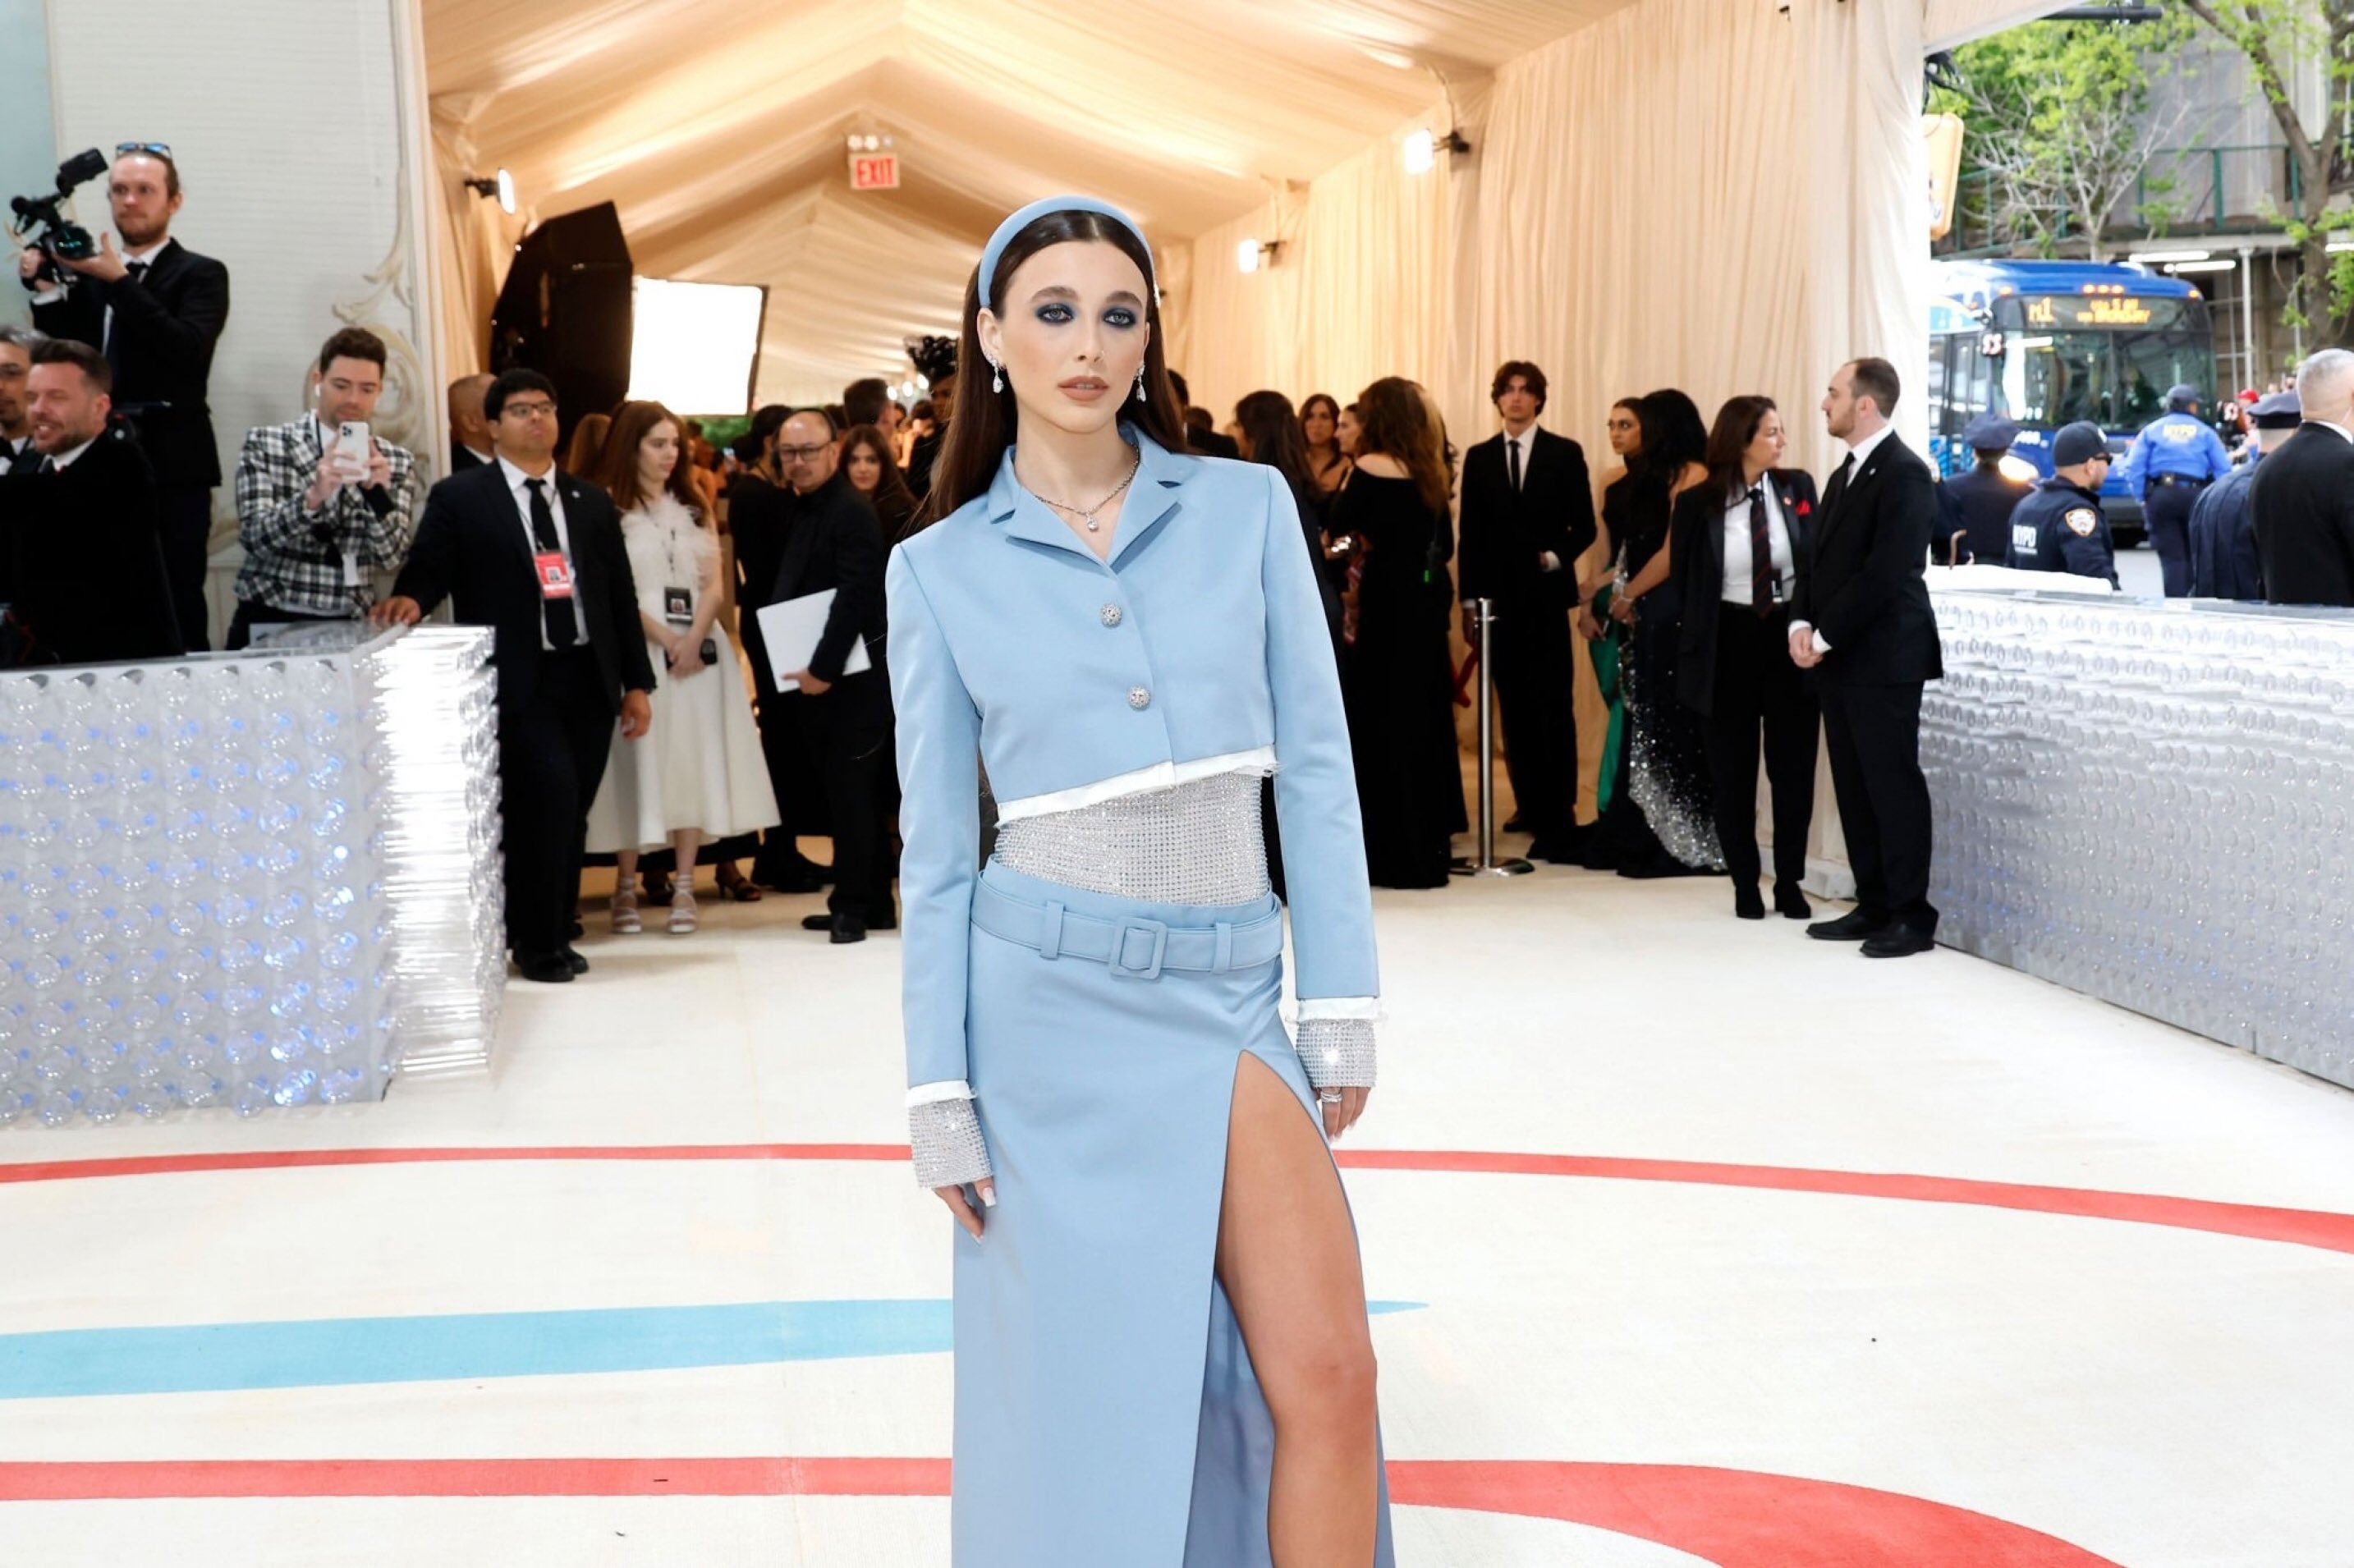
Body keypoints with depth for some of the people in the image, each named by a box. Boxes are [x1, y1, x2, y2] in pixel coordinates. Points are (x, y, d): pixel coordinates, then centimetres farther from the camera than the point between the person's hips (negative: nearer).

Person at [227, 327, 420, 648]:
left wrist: (376, 492, -17)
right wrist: (313, 496, -25)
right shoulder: (265, 444, 2)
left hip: (347, 626, 2)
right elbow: (254, 538, -9)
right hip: (269, 622, -2)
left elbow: (391, 558, -1)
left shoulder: (396, 462, 7)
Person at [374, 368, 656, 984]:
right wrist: (410, 598, -29)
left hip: (588, 676, 5)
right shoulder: (459, 498, 2)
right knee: (548, 796, -16)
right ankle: (536, 941, -1)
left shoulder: (590, 502, 15)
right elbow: (428, 569, -5)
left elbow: (620, 595, 14)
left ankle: (553, 934, 22)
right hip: (517, 679, -5)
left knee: (572, 812, 8)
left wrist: (637, 681, 10)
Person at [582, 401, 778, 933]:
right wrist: (665, 639, -13)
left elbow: (713, 583, 8)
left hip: (697, 649, 4)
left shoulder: (693, 507, 16)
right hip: (636, 649, -4)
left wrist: (694, 639, -9)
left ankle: (684, 886, 2)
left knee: (693, 761, -1)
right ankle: (626, 887, 2)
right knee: (637, 762, -4)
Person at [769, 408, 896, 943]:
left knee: (850, 789, -6)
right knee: (848, 790, 12)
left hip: (853, 676, -9)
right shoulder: (797, 509, 13)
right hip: (817, 675, 9)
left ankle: (853, 904, 0)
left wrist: (823, 668, -20)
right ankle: (872, 903, 18)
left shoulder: (851, 512, -13)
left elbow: (855, 598, -21)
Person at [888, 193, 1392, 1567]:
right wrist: (942, 1096, 0)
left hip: (1225, 992, 1)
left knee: (1326, 1373, -9)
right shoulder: (942, 567, 1)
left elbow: (1314, 768, 3)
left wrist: (1342, 1006, -2)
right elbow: (939, 846, 3)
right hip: (1050, 999, -1)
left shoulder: (1248, 507, 3)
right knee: (1089, 1397, 5)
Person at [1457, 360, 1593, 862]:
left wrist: (1556, 558, -15)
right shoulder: (1479, 458, 10)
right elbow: (1471, 535, 9)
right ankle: (1534, 810, 8)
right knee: (1516, 712, 3)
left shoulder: (1566, 453, 4)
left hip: (1546, 596, -2)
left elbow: (1584, 526, 2)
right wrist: (1469, 601, 4)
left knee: (1555, 708, -7)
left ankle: (1559, 818, -5)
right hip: (1498, 598, 3)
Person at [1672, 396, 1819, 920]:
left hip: (1789, 637, 1)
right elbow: (1686, 582, 2)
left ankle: (1789, 883, 18)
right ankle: (1745, 884, 19)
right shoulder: (1698, 503, -6)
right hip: (1729, 642, -1)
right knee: (1733, 770, 7)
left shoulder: (1797, 488, -2)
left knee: (1793, 766, 6)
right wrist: (1697, 647, 1)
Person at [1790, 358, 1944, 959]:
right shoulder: (1845, 475, 17)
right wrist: (1801, 624, -1)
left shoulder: (1904, 474, -13)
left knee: (1893, 786, -4)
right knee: (1853, 788, 10)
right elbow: (1818, 557, 16)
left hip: (1882, 659, -9)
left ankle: (1913, 915, 2)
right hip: (1838, 658, 9)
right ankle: (1874, 906, 17)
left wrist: (1825, 637, -16)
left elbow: (1884, 573, -20)